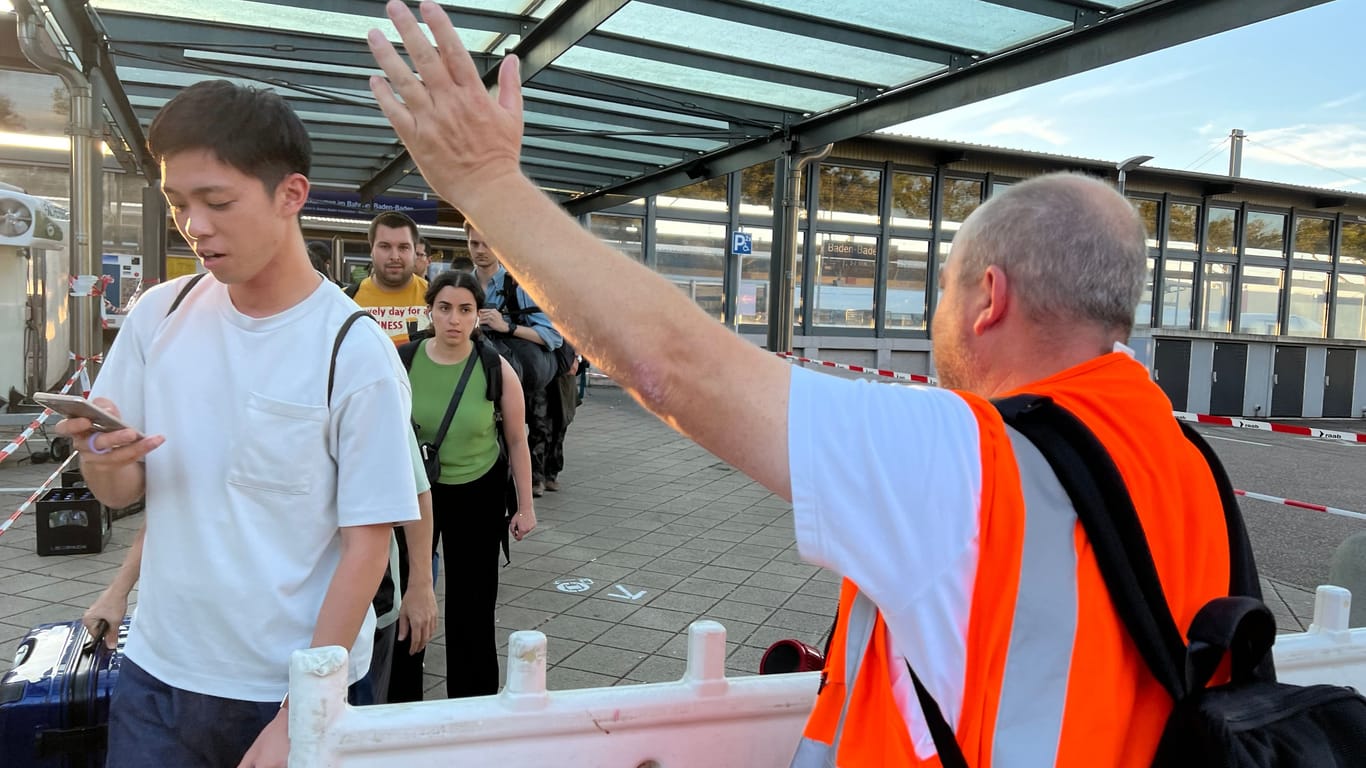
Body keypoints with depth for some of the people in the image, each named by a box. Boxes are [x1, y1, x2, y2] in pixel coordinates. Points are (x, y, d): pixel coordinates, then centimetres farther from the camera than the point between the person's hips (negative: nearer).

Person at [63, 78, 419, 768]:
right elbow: (126, 490, 6)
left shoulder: (354, 353, -15)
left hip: (296, 686, -3)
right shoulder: (159, 316, -1)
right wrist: (99, 459, -17)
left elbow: (366, 542, -13)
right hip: (156, 669, 4)